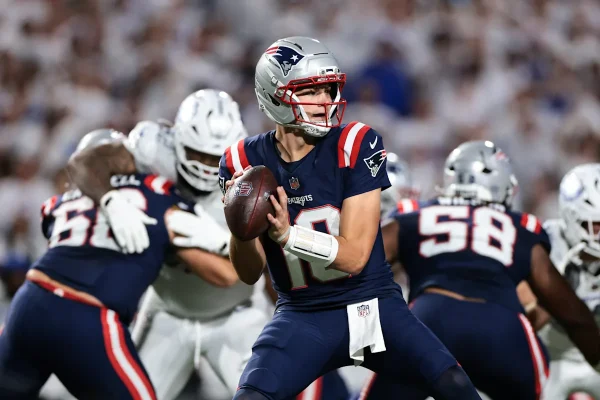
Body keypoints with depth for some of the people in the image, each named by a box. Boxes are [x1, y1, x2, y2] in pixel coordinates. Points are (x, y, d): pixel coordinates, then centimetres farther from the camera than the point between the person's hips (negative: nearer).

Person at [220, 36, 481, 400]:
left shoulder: (356, 146, -12)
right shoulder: (245, 163, -4)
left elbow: (354, 256, -16)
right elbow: (250, 274, -1)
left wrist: (287, 235, -31)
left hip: (374, 305, -1)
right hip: (303, 316, 1)